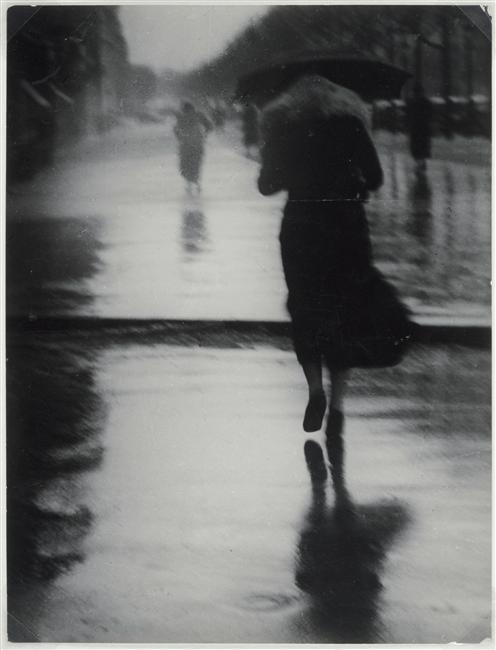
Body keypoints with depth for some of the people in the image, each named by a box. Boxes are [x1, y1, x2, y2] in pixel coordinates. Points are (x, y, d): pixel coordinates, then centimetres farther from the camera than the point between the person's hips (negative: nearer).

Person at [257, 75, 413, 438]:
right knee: (344, 312, 8)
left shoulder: (280, 123, 6)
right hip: (347, 229, 0)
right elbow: (375, 178, -2)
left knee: (305, 312, 14)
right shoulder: (349, 119, 4)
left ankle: (316, 390, -2)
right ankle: (337, 403, 2)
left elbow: (266, 185, 4)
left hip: (299, 228, 0)